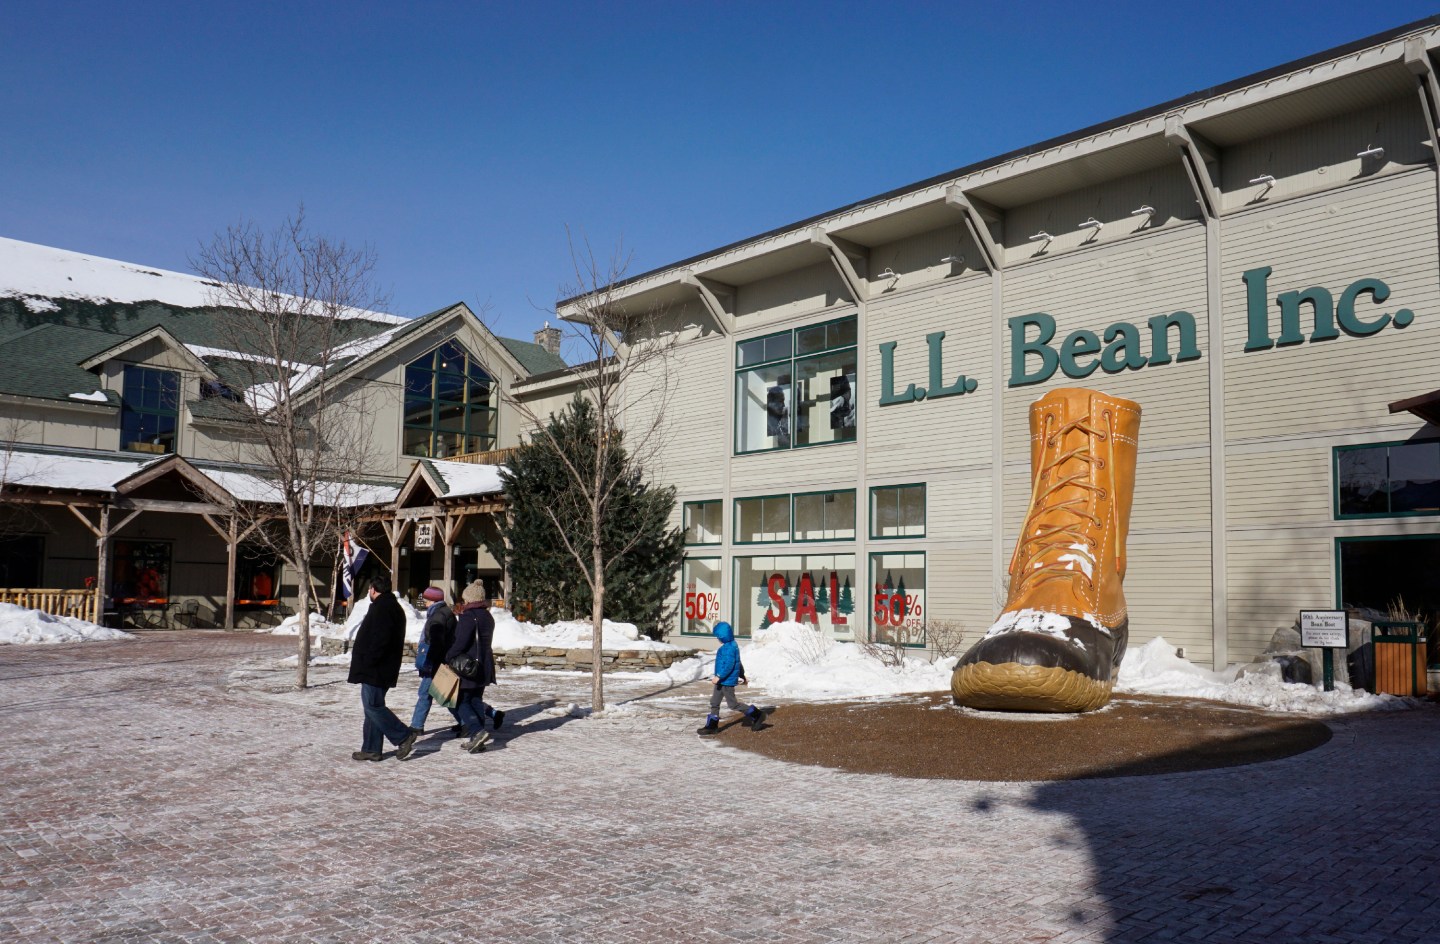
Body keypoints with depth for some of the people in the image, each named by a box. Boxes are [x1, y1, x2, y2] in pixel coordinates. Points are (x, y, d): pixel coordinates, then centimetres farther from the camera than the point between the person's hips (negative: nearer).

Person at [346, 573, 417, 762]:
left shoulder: (381, 608, -16)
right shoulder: (393, 606, 17)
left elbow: (379, 640, -26)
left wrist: (368, 661, -21)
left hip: (375, 669, -11)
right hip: (384, 668, 11)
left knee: (373, 706, -8)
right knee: (373, 706, 12)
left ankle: (403, 736, -5)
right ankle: (371, 749, 16)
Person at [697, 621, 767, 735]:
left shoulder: (729, 647, -21)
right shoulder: (732, 645, 12)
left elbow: (729, 665, -28)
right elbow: (738, 663, 21)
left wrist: (719, 676, -28)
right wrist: (742, 676, 30)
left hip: (727, 681, -11)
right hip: (722, 680, 11)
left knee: (733, 704, -1)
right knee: (714, 702, 12)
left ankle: (756, 714, 8)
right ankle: (712, 726, 18)